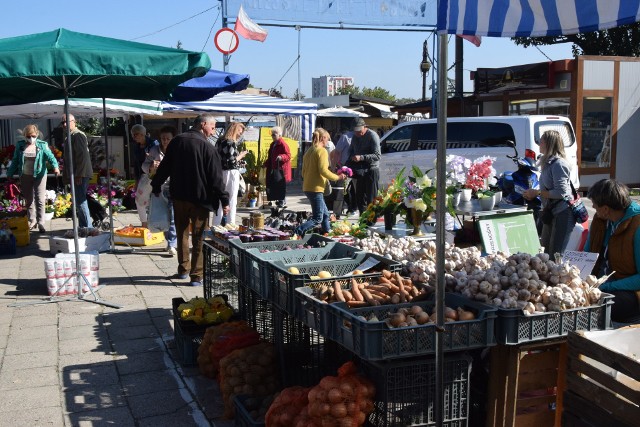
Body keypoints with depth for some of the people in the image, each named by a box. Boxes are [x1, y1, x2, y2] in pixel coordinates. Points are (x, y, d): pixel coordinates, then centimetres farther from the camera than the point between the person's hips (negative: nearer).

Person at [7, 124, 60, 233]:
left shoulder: (42, 145, -5)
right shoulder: (20, 145, 2)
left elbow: (50, 156, -15)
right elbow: (15, 161, 9)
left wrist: (55, 166, -34)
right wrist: (10, 174, 9)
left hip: (39, 175, -3)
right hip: (25, 177, 3)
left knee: (40, 200, -4)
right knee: (28, 200, 13)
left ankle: (41, 223, 1)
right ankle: (32, 221, 27)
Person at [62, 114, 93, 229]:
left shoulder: (78, 135, -12)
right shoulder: (70, 136, 20)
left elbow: (83, 156, -21)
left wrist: (79, 175, -23)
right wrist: (67, 176, 22)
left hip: (80, 175, -10)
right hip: (75, 175, 10)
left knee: (80, 201, -11)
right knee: (79, 201, 14)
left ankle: (87, 227, -8)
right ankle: (82, 226, 21)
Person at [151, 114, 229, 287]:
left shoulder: (176, 141, 4)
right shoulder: (207, 147, -13)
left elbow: (164, 168, 11)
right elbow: (216, 177, -15)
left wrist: (156, 187, 22)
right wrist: (224, 201, -11)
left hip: (178, 197, 5)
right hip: (200, 199, -5)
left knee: (182, 234, 18)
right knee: (199, 237, 1)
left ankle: (183, 269, 27)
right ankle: (197, 275, 2)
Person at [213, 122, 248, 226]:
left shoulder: (220, 141, 10)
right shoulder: (231, 143, -16)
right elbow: (231, 162, -21)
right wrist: (241, 156, -5)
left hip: (220, 173, 8)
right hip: (231, 173, -8)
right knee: (231, 202, 1)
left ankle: (217, 225, 19)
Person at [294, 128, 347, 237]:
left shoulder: (309, 151, 13)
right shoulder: (322, 151, -11)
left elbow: (303, 171, 17)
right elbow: (323, 171, -19)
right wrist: (337, 177, -8)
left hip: (307, 187, 9)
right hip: (316, 189, -9)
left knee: (325, 214, 18)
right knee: (317, 219, -6)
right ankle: (296, 232, -14)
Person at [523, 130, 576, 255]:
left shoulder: (558, 164, -17)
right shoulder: (548, 162, 13)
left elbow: (561, 192, -23)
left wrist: (537, 193, -16)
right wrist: (533, 194, 5)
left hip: (563, 213, -10)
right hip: (551, 212, 10)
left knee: (555, 254, -6)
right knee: (546, 251, 15)